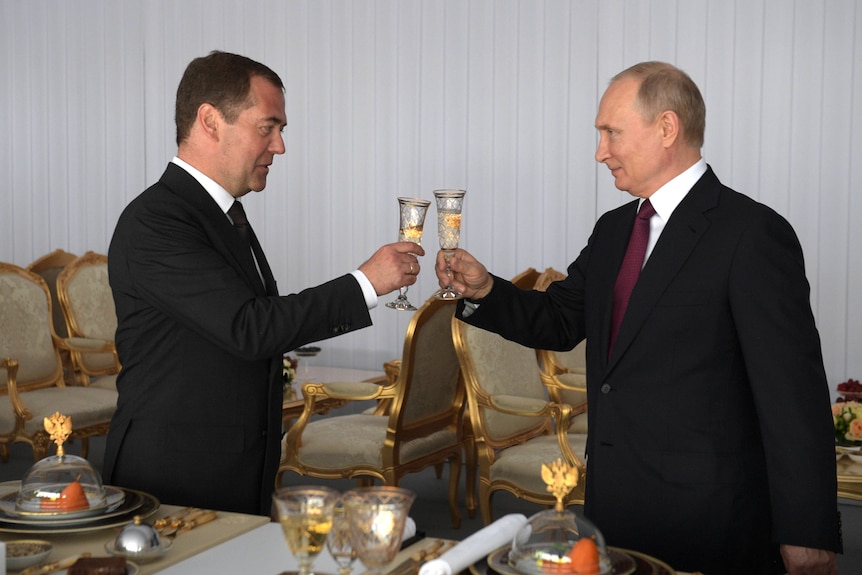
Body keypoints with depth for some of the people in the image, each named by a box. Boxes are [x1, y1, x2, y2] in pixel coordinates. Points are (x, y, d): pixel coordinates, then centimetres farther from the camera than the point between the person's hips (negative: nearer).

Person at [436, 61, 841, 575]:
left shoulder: (753, 234, -14)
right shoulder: (613, 230, 11)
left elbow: (795, 396, -16)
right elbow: (560, 321, 17)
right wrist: (483, 290, -2)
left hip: (707, 527, -7)